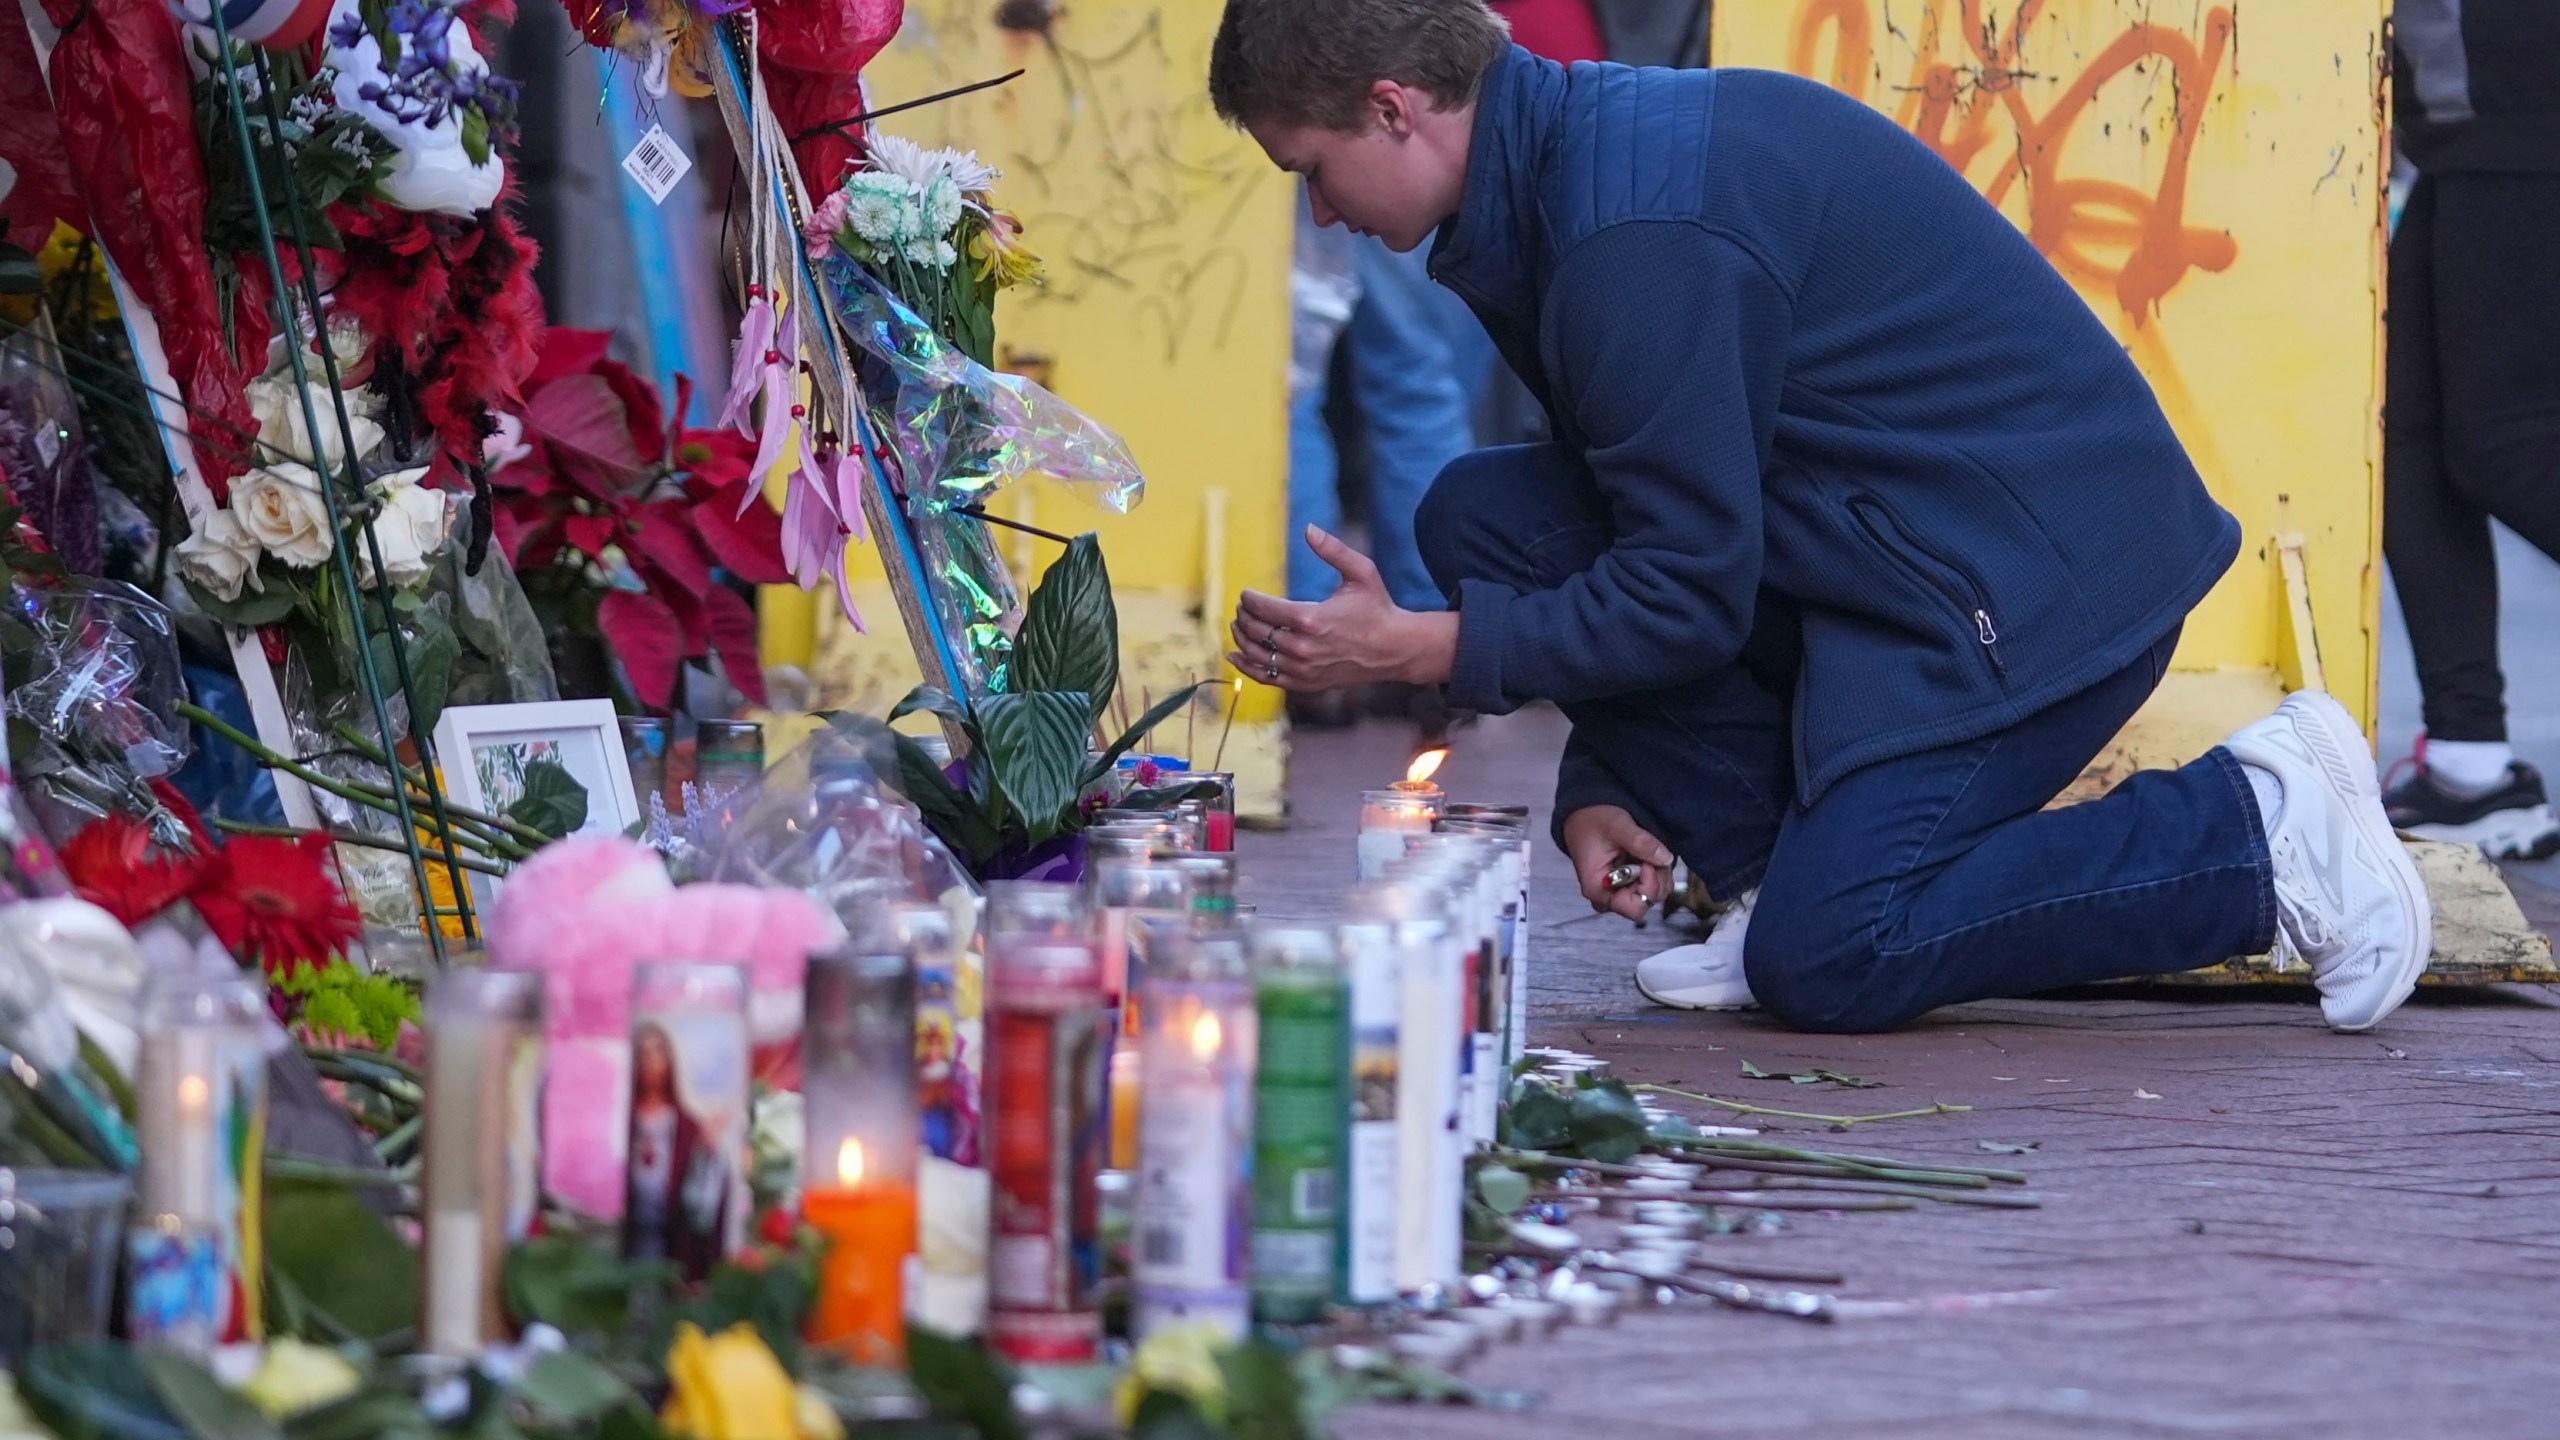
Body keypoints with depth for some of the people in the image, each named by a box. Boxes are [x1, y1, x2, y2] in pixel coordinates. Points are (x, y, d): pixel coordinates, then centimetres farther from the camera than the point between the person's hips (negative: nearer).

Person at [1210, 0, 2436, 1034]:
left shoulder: (1640, 228, -23)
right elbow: (1642, 533, 16)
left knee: (1825, 964, -19)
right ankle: (1788, 871, 4)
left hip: (2037, 573, -10)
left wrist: (1414, 650, -15)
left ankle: (2260, 831, -7)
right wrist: (1597, 788, 8)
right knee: (1482, 516, 3)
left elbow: (1689, 592, -21)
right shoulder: (1573, 151, 9)